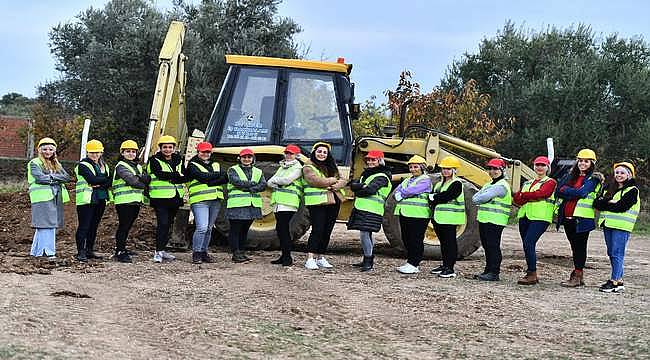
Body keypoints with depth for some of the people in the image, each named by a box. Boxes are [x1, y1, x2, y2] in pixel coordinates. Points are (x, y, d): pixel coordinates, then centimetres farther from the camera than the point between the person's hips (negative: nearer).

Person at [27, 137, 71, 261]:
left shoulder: (56, 164, 21)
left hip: (56, 198, 6)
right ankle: (49, 252, -12)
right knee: (46, 224, -11)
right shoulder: (34, 163, 2)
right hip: (42, 198, -6)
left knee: (47, 225, 8)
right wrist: (58, 180, -5)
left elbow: (67, 177, 6)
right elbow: (40, 178, -13)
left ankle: (36, 251, 16)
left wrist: (52, 177, -8)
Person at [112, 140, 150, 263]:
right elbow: (131, 180, -16)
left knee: (127, 227, 12)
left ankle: (121, 249, 20)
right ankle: (120, 252, -5)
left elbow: (148, 179, 6)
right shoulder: (121, 166, -4)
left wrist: (140, 177, -14)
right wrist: (143, 184, -1)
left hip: (136, 201, 7)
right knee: (123, 227, -7)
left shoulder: (137, 166, 21)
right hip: (124, 201, -7)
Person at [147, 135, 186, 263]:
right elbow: (161, 174, -19)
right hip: (160, 198, -6)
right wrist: (177, 175, -15)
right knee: (162, 224, -15)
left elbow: (185, 178, 1)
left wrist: (169, 178, -14)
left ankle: (162, 250, 22)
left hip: (175, 198, 6)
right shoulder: (155, 160, -1)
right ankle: (158, 252, -14)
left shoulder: (178, 160, 13)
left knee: (169, 224, 12)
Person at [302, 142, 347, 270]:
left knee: (327, 231, 8)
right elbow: (316, 181, -17)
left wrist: (336, 186, -11)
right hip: (317, 203, -6)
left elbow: (343, 181, 11)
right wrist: (333, 180, -4)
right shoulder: (308, 168, -1)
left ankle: (320, 258, 16)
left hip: (334, 202, 6)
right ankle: (310, 259, -13)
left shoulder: (332, 167, 19)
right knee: (317, 230, -13)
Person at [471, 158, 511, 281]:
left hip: (495, 221, -9)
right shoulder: (489, 185, 21)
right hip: (484, 219, 9)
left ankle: (494, 273, -5)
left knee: (493, 246, -7)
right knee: (486, 246, 13)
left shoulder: (501, 186, -11)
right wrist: (479, 200, -9)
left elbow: (484, 197, -20)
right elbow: (475, 198, 11)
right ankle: (488, 270, 20)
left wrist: (478, 199, -1)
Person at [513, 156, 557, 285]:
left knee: (529, 244, -17)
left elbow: (540, 193, -14)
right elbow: (516, 199, 7)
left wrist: (523, 195, -3)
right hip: (524, 216, 6)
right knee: (527, 246, 5)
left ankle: (532, 275, -12)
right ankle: (531, 274, 13)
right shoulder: (527, 183, 22)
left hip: (540, 218, -6)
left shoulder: (550, 182, 4)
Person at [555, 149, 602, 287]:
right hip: (567, 217, 6)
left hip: (582, 218, -6)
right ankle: (578, 273, 20)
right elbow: (558, 192, 4)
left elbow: (582, 192, -18)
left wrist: (565, 190, -5)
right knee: (574, 246, 12)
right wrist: (573, 194, -11)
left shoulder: (594, 179, -1)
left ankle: (577, 276, 0)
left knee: (580, 246, -3)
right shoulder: (571, 176, 17)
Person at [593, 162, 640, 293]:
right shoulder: (610, 188, 18)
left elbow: (620, 207, -16)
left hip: (621, 226, -7)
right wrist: (610, 202, -11)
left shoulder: (632, 190, -3)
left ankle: (615, 281, -8)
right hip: (608, 224, 7)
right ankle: (618, 280, 15)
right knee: (611, 253, 8)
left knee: (617, 253, -9)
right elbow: (596, 203, 6)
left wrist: (605, 204, -4)